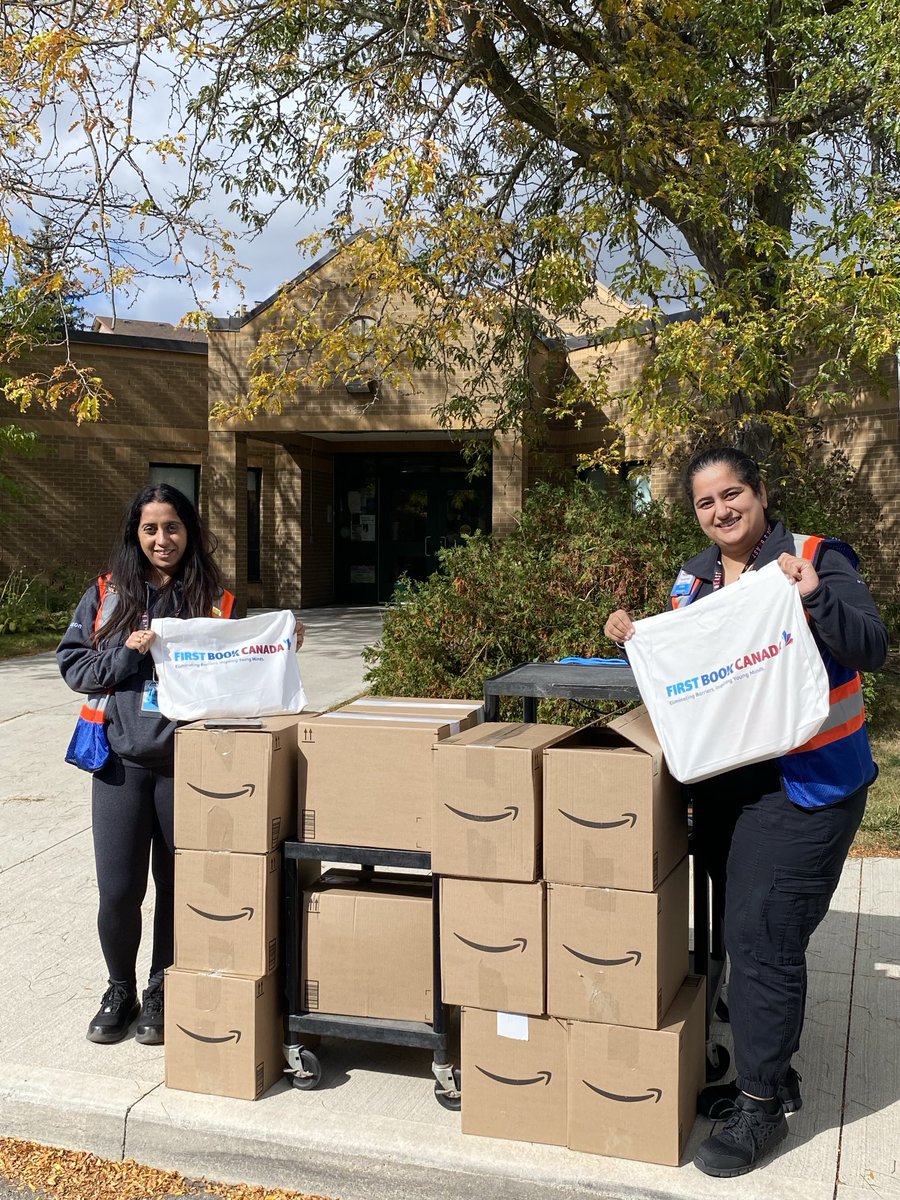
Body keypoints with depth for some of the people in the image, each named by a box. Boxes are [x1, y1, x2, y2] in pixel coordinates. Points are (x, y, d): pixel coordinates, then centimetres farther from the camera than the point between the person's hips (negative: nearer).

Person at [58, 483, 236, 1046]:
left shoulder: (215, 600, 3)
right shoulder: (108, 594, 5)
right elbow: (74, 664, 3)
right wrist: (129, 652, -11)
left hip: (187, 762, 0)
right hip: (122, 760, 0)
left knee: (177, 884, 9)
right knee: (118, 890, 0)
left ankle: (162, 991, 30)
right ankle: (120, 990, 26)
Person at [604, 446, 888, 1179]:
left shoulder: (818, 560, -9)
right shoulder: (692, 579, 8)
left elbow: (873, 650, -17)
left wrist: (814, 598, -31)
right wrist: (636, 642, -1)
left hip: (803, 784, -6)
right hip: (721, 782, 7)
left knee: (763, 938, -6)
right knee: (748, 933, 16)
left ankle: (763, 1107, 11)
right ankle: (771, 1076, 34)